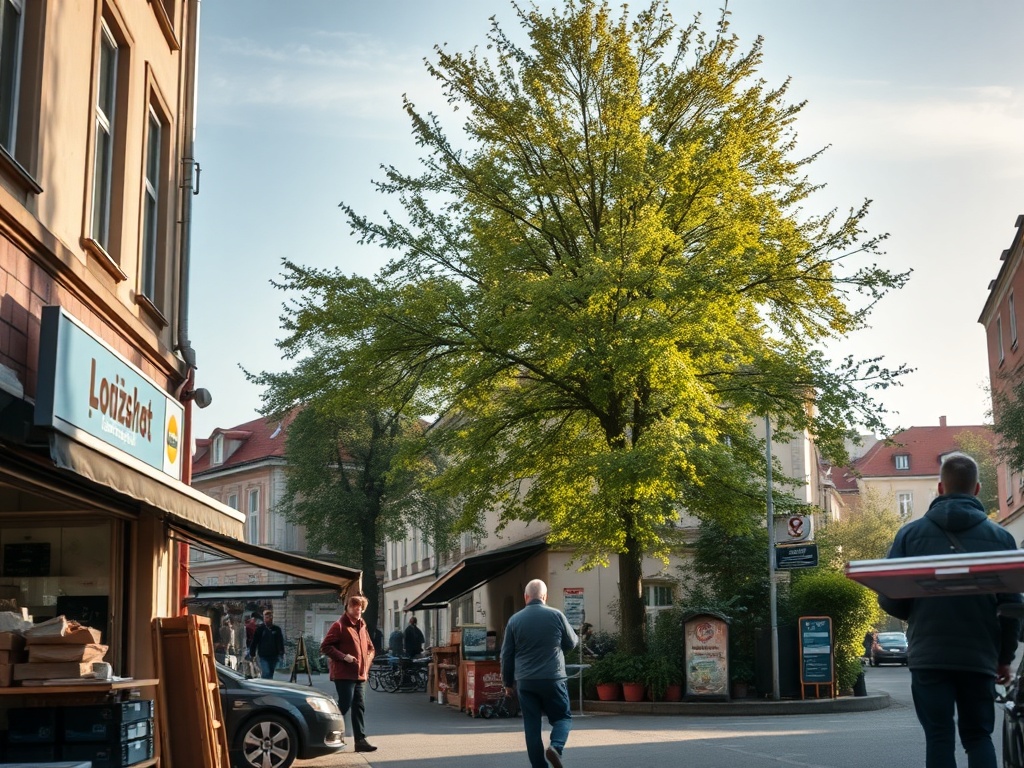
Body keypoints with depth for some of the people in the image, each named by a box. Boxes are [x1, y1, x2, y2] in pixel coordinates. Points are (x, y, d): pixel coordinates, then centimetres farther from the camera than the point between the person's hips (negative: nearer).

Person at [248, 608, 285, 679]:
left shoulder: (277, 629, 4)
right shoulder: (260, 629, -1)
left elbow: (280, 642, 3)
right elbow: (254, 642, 3)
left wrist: (281, 653, -7)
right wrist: (252, 654, 1)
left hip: (274, 657, 3)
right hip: (263, 657, -3)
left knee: (271, 674, 12)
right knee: (266, 673, -15)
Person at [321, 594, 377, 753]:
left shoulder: (362, 627, 17)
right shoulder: (339, 626, -7)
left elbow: (370, 647, 29)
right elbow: (325, 647, -13)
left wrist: (367, 660, 10)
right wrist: (344, 657, -20)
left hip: (360, 675, 7)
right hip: (344, 674, -7)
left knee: (359, 707, 5)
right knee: (344, 705, -7)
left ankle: (360, 740, 7)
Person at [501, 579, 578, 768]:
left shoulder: (515, 620, 2)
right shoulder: (556, 615, -2)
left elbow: (506, 655, 7)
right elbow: (571, 643, 10)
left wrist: (508, 682, 18)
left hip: (525, 681, 1)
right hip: (553, 679, -1)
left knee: (532, 725, 8)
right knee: (563, 717, 11)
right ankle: (556, 747, -16)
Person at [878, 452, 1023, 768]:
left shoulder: (910, 533, -1)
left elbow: (889, 600, -2)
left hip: (929, 656, -1)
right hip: (980, 657, 1)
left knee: (939, 738, 4)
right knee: (979, 736, 12)